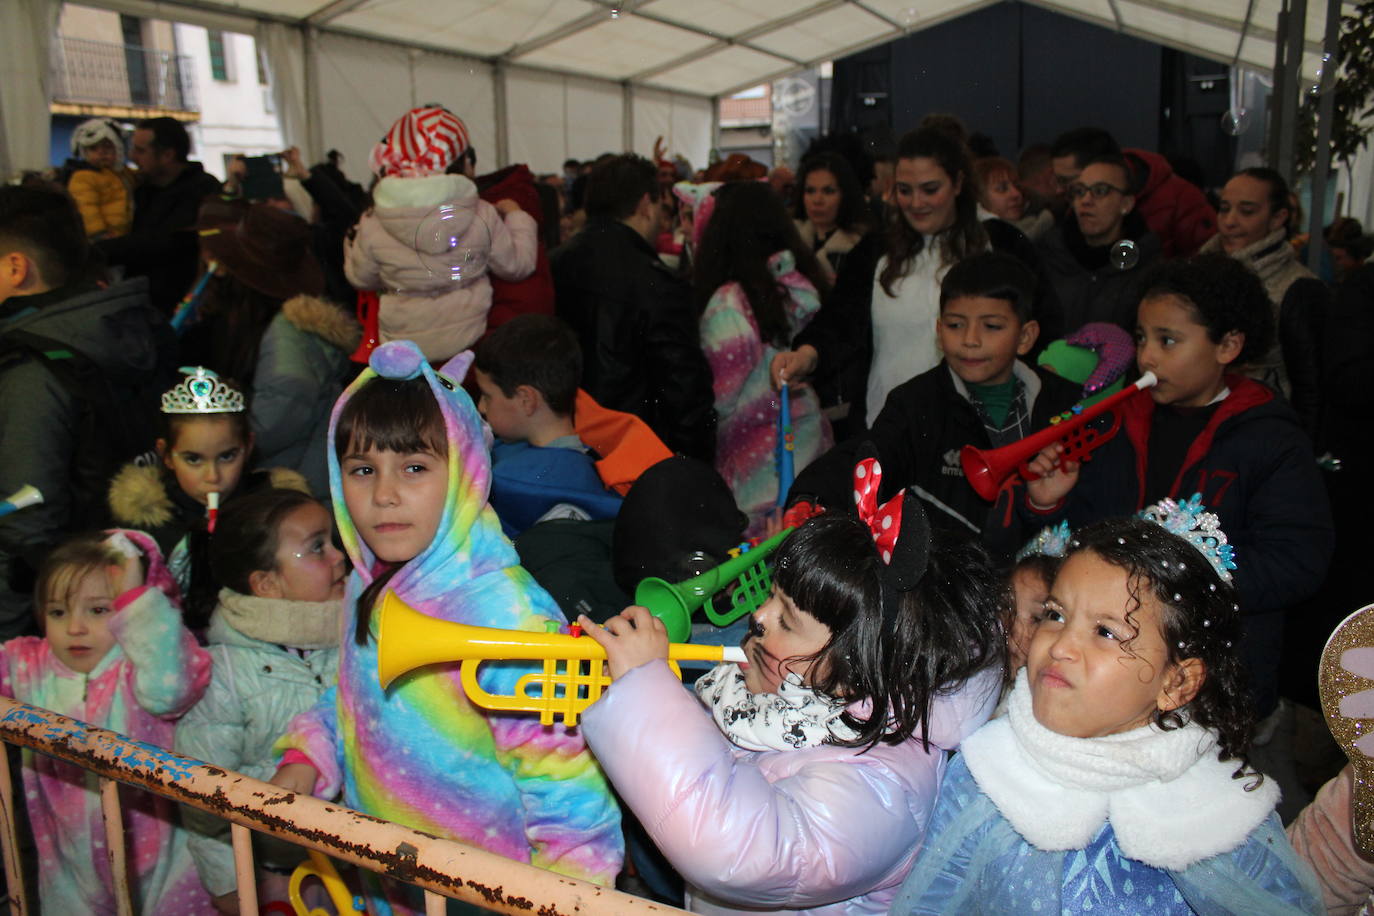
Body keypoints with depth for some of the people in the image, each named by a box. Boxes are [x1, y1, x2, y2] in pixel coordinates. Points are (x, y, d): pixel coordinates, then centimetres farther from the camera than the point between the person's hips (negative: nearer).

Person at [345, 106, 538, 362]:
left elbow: (360, 279, 5)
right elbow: (516, 265, 1)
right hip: (469, 338, 1)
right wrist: (515, 215, 18)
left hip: (403, 346, -1)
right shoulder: (482, 215, -14)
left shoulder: (373, 226, -13)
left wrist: (352, 243, 25)